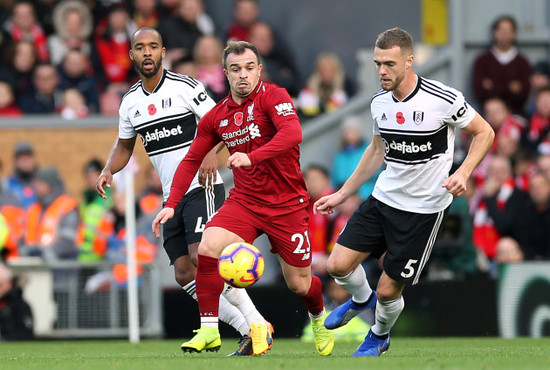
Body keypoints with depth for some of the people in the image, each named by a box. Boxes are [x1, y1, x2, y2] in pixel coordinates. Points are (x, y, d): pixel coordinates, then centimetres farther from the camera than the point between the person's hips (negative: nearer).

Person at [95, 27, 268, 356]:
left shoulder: (185, 87, -7)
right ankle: (246, 331, 3)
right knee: (184, 272, -2)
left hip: (202, 187, -7)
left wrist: (211, 153, -26)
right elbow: (124, 146, 23)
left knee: (203, 257, -23)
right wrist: (108, 171, 4)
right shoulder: (130, 102, 11)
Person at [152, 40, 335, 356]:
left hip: (287, 204, -3)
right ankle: (209, 330, -15)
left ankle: (320, 318, 41)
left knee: (299, 283, 5)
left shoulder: (274, 96, -11)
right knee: (208, 248, -24)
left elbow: (292, 133, -29)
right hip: (244, 200, 4)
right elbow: (192, 160, 13)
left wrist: (251, 157, -42)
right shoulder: (216, 117, 5)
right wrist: (172, 204, 3)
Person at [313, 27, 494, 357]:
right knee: (339, 265, -5)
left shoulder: (444, 99, -19)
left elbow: (484, 132, -6)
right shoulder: (380, 103, 0)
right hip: (384, 199, 5)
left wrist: (463, 173, -21)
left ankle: (380, 335, 34)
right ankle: (361, 299, 31)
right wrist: (342, 194, 17)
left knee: (389, 290, -1)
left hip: (424, 209, -5)